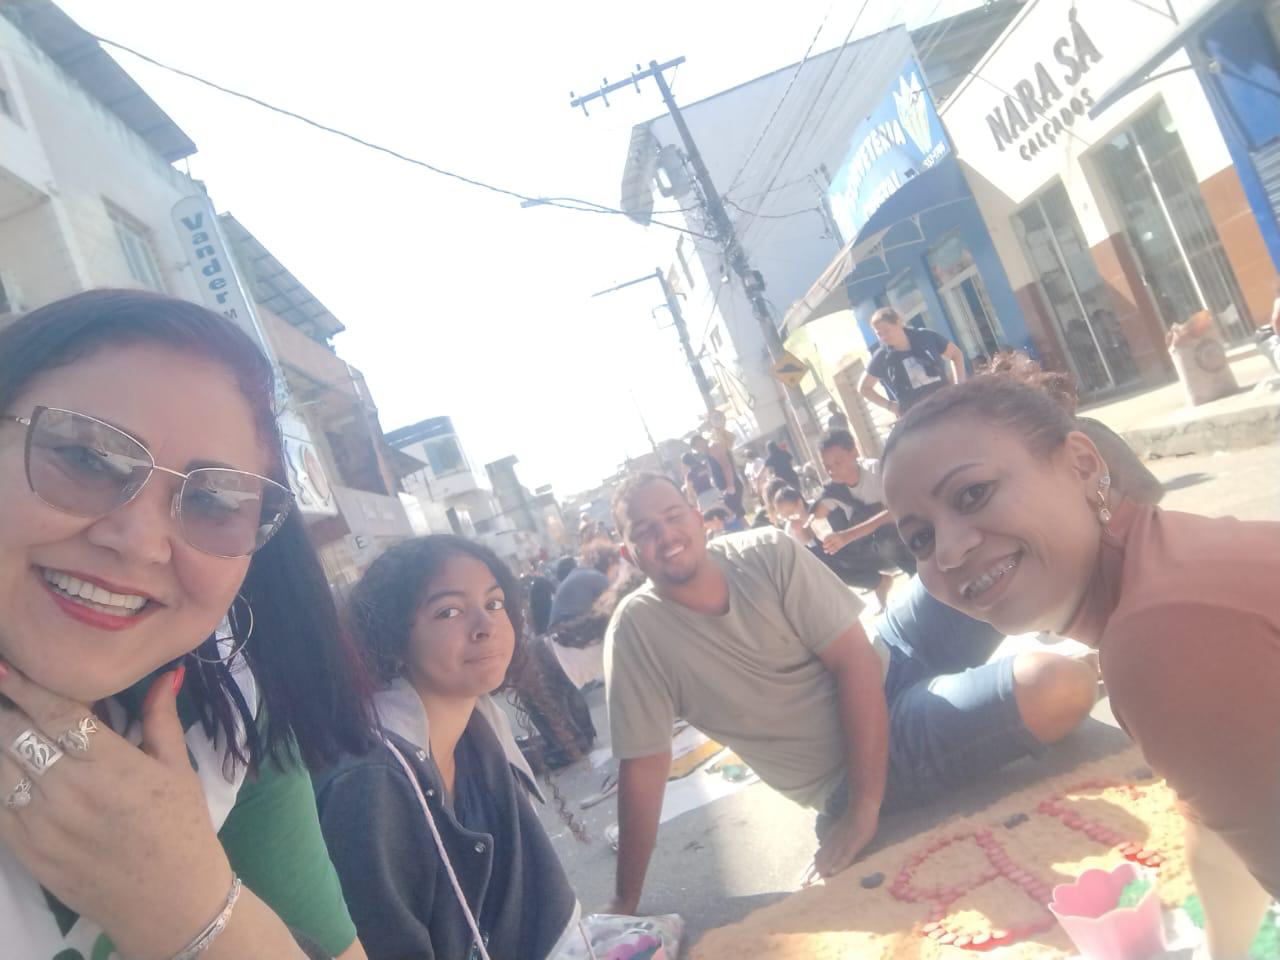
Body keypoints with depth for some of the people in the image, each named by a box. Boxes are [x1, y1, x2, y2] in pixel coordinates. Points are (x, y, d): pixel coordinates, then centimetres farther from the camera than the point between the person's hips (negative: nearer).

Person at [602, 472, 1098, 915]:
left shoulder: (768, 554, -13)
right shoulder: (636, 629, -16)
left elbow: (855, 660, -15)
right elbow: (643, 767, -12)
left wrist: (866, 805, -22)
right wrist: (625, 902, -10)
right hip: (847, 771, -3)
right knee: (1059, 688, -26)